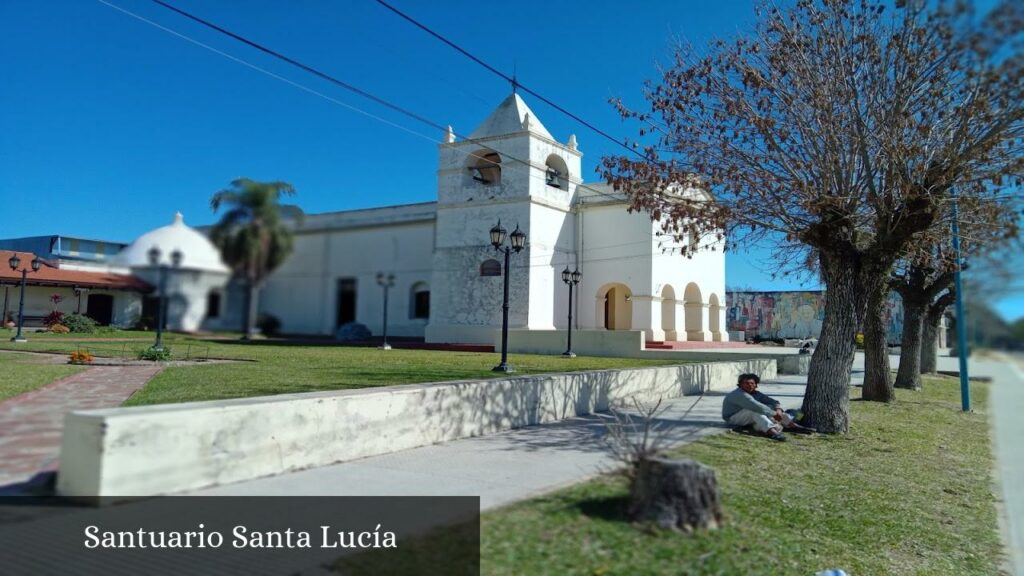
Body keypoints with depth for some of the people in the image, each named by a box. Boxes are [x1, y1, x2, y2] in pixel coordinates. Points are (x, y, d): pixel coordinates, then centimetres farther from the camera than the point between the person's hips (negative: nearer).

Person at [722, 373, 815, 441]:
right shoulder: (739, 395, -25)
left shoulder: (755, 393, 5)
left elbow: (773, 401, -2)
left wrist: (778, 410, -23)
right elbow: (756, 406, -37)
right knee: (755, 411, -34)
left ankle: (793, 425, -13)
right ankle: (772, 431, -54)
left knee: (771, 407, -1)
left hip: (751, 418, 9)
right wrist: (773, 414, -36)